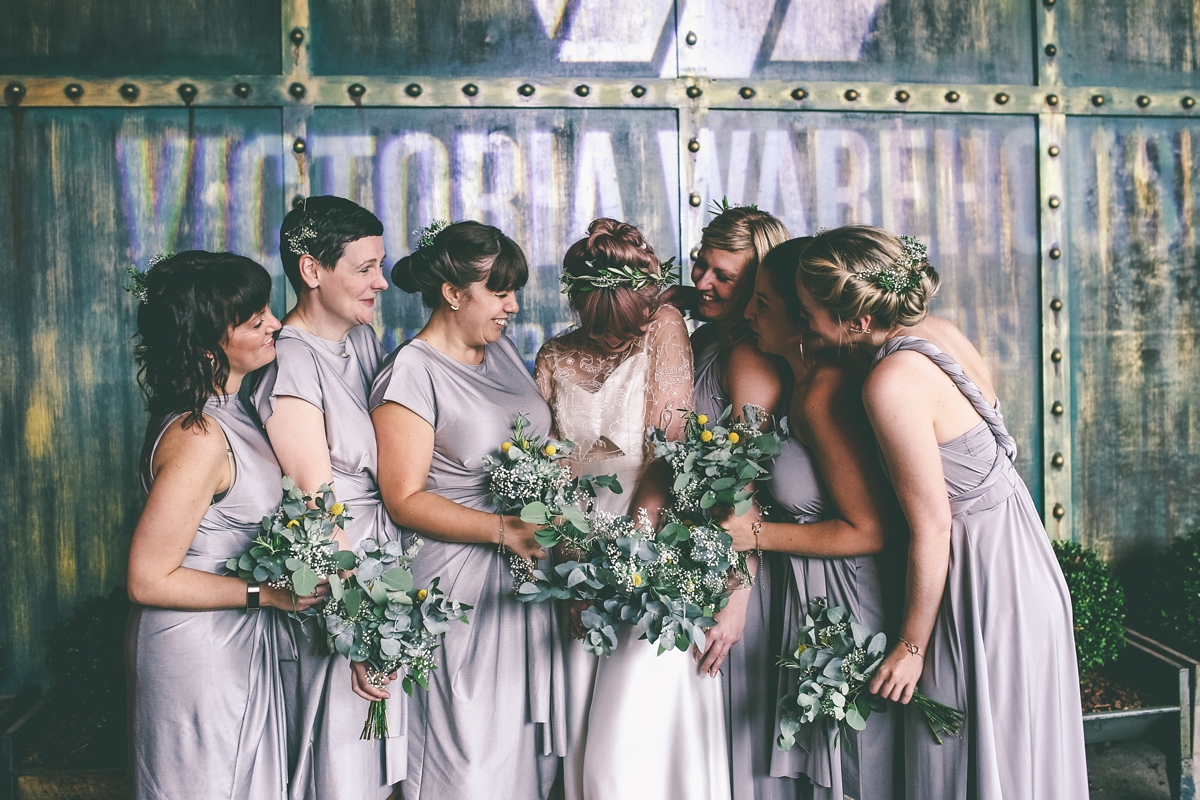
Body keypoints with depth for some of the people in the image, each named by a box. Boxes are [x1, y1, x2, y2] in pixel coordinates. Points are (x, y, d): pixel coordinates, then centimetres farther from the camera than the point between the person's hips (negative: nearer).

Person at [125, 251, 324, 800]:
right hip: (198, 652, -9)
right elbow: (149, 580, -25)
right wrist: (268, 593, -22)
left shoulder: (219, 406, 1)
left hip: (236, 640, 9)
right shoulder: (199, 439, -28)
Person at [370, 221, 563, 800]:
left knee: (527, 737, 15)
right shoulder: (410, 375, -13)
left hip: (527, 577, 7)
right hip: (462, 584, -7)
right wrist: (504, 530, -24)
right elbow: (405, 501, -16)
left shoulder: (501, 349, 10)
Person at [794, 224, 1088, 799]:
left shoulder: (892, 383, -27)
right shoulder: (937, 330, -3)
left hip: (980, 575, -9)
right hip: (1017, 558, 9)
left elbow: (931, 530, -22)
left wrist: (911, 646, -11)